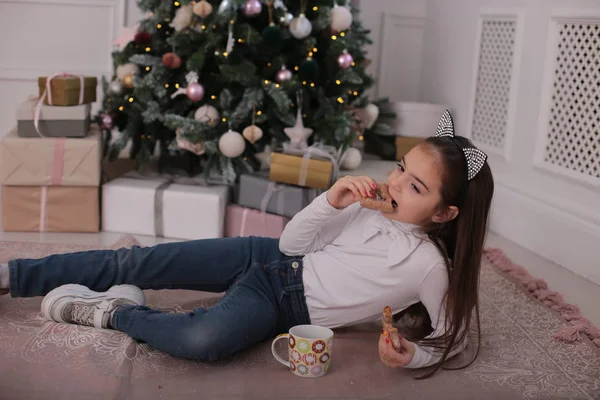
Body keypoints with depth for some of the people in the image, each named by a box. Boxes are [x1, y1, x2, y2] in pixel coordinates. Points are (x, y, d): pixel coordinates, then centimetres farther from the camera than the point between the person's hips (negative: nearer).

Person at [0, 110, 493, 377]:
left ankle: (112, 310, -9)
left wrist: (411, 355, -25)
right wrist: (331, 201, -20)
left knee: (204, 339, -37)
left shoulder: (429, 267, -16)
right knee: (139, 262, -3)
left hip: (284, 308, -4)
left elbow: (453, 336, -5)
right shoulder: (371, 202, -4)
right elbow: (292, 242, -2)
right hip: (271, 258, 5)